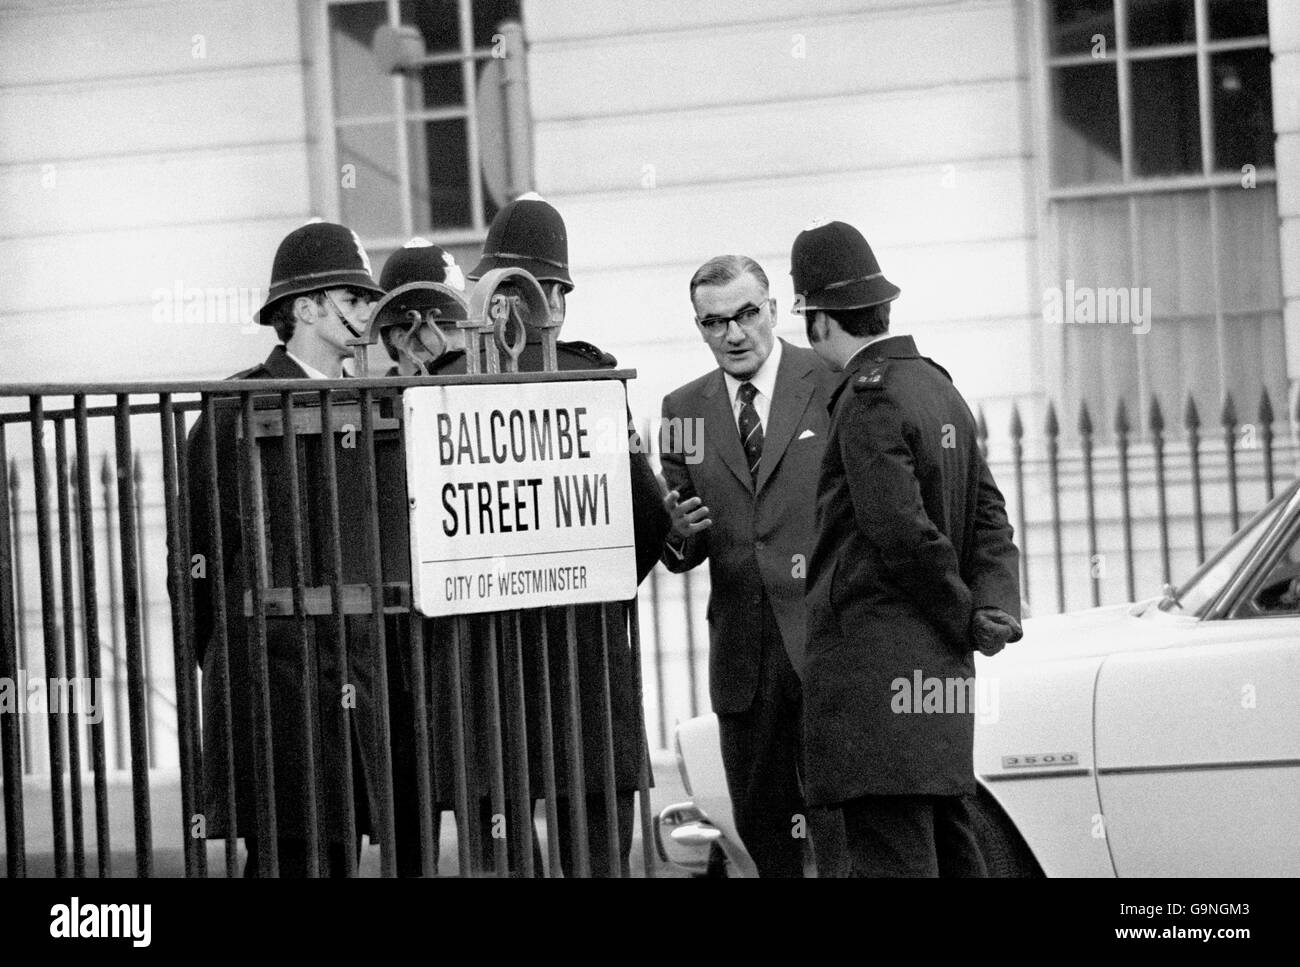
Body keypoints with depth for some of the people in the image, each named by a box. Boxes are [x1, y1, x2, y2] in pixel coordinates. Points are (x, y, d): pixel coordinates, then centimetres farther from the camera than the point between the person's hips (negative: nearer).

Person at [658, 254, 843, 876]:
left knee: (838, 823, -7)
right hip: (742, 655, 4)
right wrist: (678, 532, -10)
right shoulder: (684, 410, 10)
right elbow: (679, 556, 14)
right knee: (759, 824, 9)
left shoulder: (835, 383, -1)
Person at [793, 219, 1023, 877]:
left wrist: (966, 619, -5)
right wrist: (995, 608, 2)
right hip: (943, 672, 9)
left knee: (892, 858, -10)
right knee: (949, 850, 13)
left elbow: (906, 534, -17)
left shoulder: (868, 402, -13)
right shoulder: (940, 388, 16)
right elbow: (989, 516, 14)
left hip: (878, 668, -9)